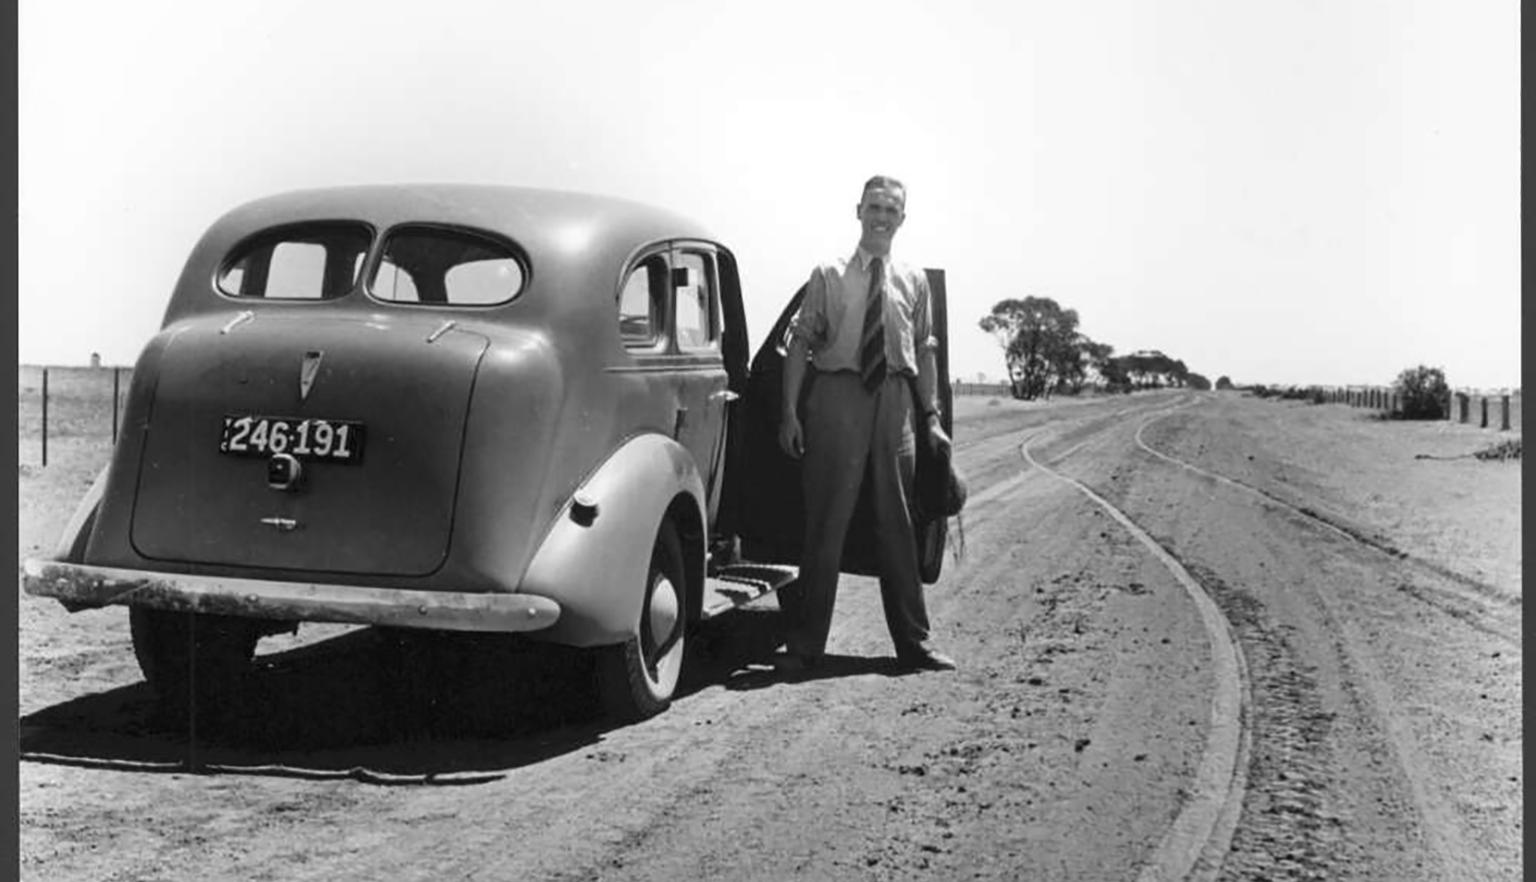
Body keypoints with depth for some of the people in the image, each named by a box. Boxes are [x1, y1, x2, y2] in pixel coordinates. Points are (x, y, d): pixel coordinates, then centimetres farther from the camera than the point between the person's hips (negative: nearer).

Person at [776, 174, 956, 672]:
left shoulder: (913, 282, 11)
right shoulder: (829, 276, 3)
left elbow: (925, 351, 12)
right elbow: (801, 343, -1)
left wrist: (932, 416, 7)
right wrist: (790, 411, -8)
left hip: (894, 399, 3)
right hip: (838, 395, -3)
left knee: (897, 524, 10)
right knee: (826, 522, -1)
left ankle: (913, 642, 18)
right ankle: (805, 645, 7)